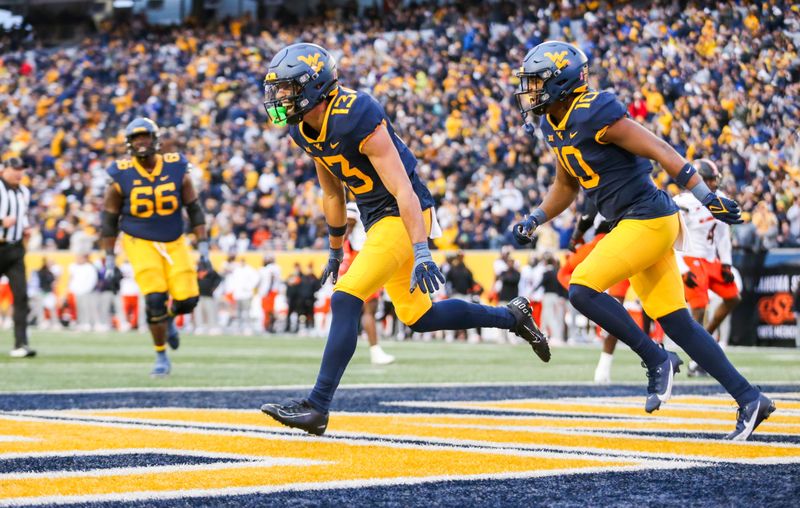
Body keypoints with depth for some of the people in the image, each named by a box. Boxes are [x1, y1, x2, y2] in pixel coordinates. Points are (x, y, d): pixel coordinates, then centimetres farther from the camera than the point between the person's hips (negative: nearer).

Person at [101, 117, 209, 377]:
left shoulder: (176, 170, -6)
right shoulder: (121, 176, -9)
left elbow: (194, 208, 3)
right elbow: (109, 219, 0)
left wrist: (203, 245, -2)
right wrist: (109, 258, -1)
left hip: (174, 243, 2)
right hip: (140, 243, -2)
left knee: (187, 299, -5)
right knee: (155, 299, -15)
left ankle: (168, 318, 33)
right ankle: (161, 358, 2)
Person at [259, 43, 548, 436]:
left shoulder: (356, 117, -25)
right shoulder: (303, 130, 1)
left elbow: (402, 189, -27)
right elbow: (333, 194, 16)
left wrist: (421, 253, -31)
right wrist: (336, 250, 24)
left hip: (404, 215, -9)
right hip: (376, 218, 9)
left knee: (345, 300, -18)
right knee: (417, 317, 16)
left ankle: (317, 407, -17)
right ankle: (512, 317, 34)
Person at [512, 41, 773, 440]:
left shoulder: (593, 115, -17)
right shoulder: (555, 125, 10)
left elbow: (659, 150, -20)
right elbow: (565, 188, 26)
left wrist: (707, 197, -23)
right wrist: (533, 221, 13)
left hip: (648, 220, -9)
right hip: (634, 225, 9)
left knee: (582, 290, -15)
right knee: (678, 325, 7)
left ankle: (656, 360, -5)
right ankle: (749, 398, 10)